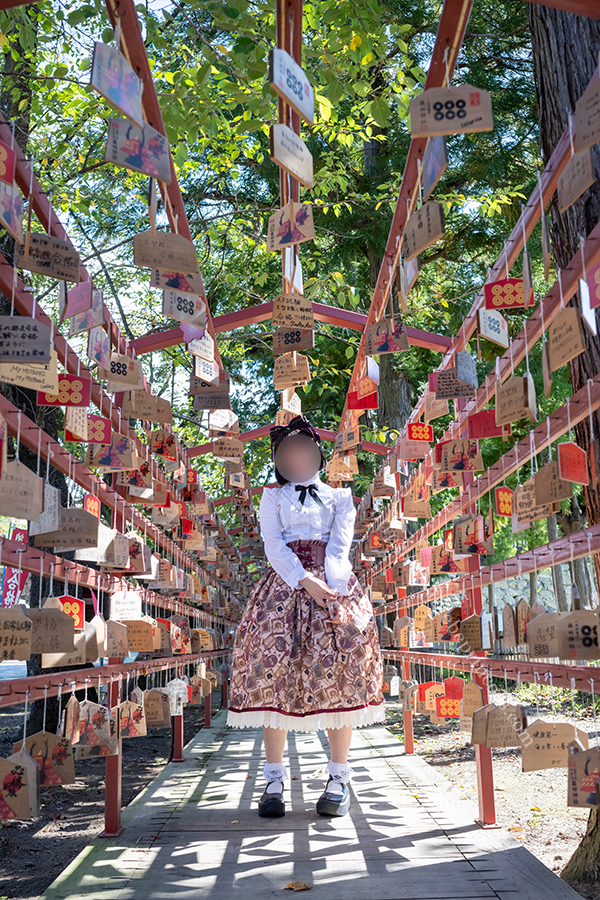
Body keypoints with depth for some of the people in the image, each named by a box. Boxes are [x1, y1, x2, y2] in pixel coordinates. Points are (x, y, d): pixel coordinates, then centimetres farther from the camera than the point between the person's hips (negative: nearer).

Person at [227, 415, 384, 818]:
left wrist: (332, 587, -16)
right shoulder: (272, 497, 17)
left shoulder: (339, 496, 17)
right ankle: (275, 781, -1)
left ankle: (339, 780, 1)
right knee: (274, 670, -8)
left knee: (338, 671, -8)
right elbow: (273, 546, 2)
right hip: (284, 586, 0)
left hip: (334, 585, 0)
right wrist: (304, 581, -14)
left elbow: (340, 546, 2)